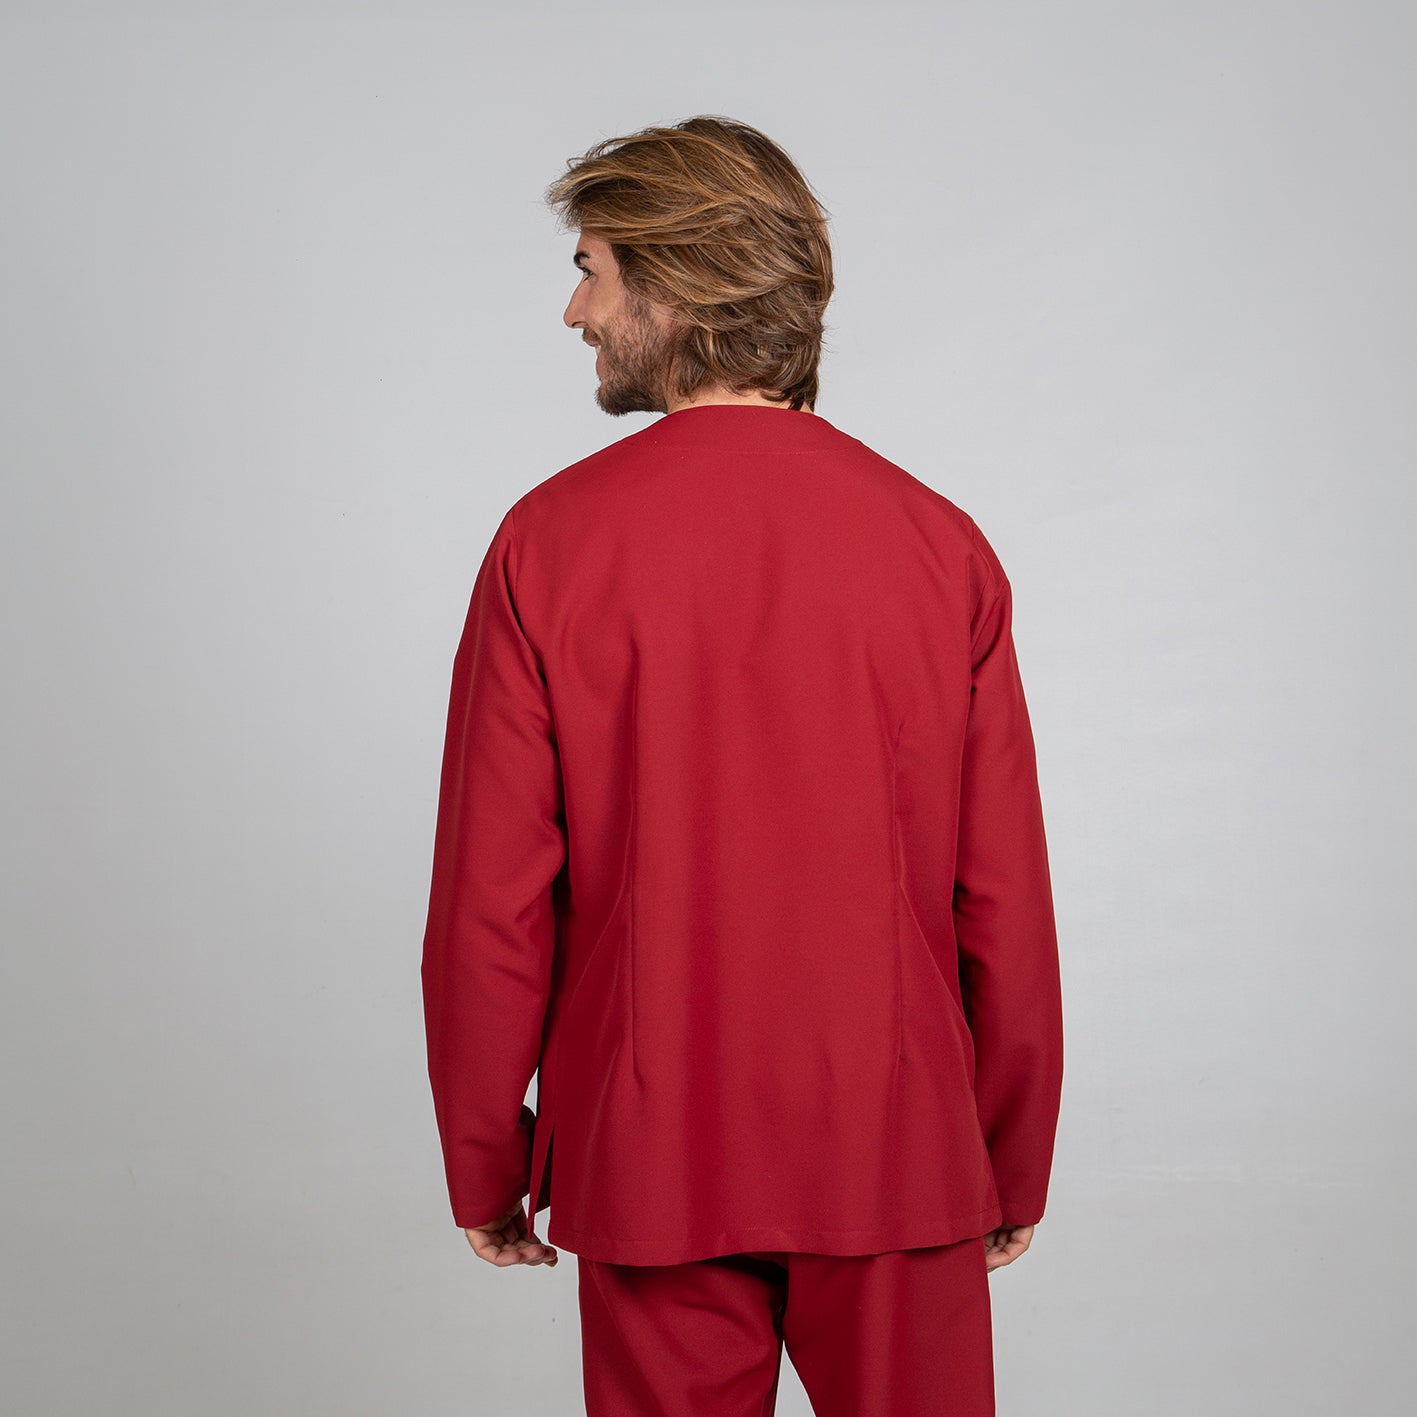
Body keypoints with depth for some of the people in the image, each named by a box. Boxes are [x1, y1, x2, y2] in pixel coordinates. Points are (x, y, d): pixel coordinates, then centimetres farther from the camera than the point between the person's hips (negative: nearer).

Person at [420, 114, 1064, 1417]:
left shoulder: (551, 543, -9)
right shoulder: (942, 547, -5)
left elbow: (489, 902, -7)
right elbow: (1005, 901, -3)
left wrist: (484, 1164, 6)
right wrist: (1016, 1163, 9)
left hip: (650, 1157, 0)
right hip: (897, 1154, 1)